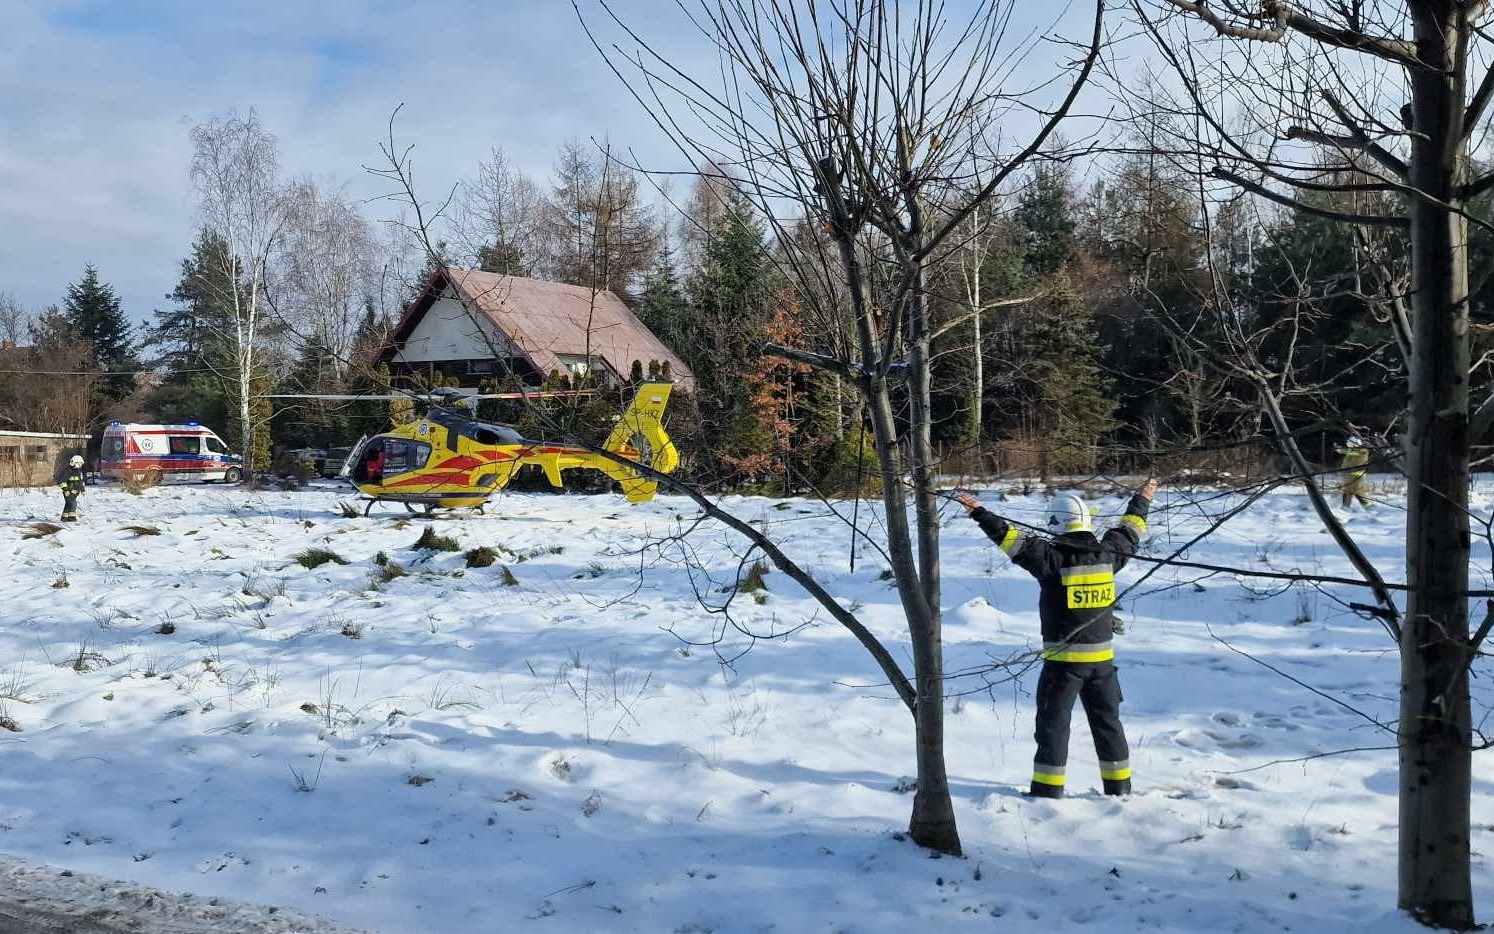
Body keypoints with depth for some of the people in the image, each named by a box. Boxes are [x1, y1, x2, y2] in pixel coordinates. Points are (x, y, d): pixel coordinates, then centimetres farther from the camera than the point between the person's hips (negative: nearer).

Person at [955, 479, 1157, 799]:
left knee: (1053, 723, 2)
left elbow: (1015, 540, -19)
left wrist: (981, 514, -16)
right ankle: (1119, 786, 23)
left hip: (1064, 658, -5)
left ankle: (1048, 790, 2)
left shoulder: (1053, 557, -15)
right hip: (1102, 657, 5)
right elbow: (1129, 534, 19)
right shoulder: (1107, 554, 1)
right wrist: (1142, 502, 36)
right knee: (1107, 722, 16)